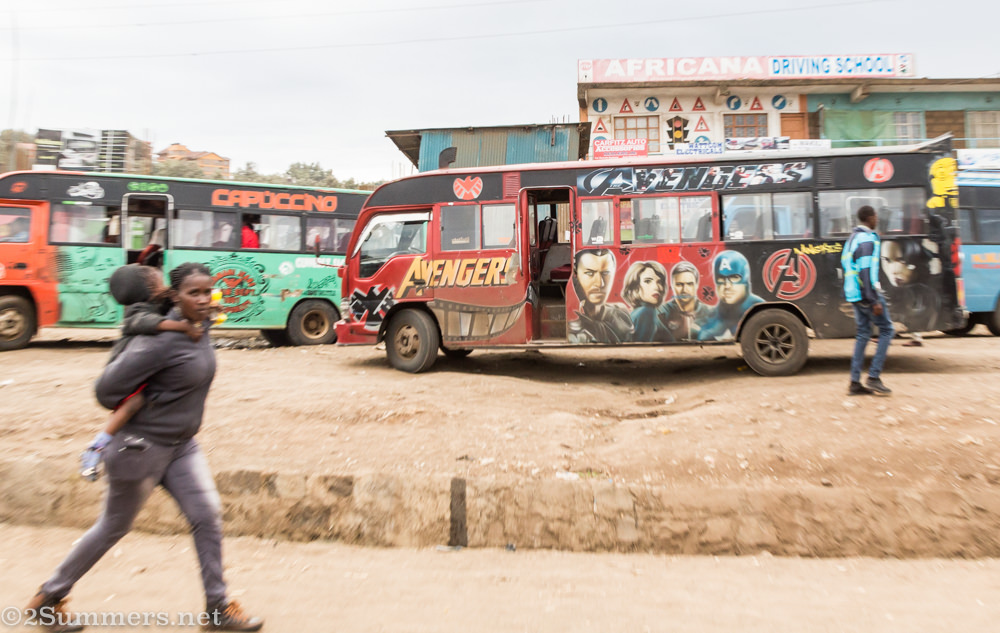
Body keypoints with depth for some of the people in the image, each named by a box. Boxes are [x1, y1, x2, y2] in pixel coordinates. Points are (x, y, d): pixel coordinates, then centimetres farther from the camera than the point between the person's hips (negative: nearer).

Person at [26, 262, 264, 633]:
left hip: (181, 445, 7)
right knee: (114, 527, 14)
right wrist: (138, 411, -2)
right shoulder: (161, 341, -27)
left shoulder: (199, 329, -2)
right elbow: (108, 389, -21)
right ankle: (49, 597, 40)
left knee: (208, 516, 1)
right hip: (142, 446, -7)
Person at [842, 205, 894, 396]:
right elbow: (866, 272, -20)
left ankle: (855, 382, 8)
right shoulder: (867, 239, -13)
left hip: (854, 294, 9)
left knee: (863, 334, 10)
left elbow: (847, 267, 21)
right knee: (887, 330, 1)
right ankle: (874, 377, -2)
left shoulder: (852, 238, 17)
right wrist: (875, 300, -21)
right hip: (866, 294, -9)